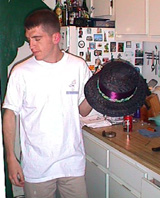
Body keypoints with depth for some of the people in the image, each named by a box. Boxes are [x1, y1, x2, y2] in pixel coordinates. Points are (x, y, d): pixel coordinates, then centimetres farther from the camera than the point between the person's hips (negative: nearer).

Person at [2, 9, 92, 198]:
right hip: (36, 166, -1)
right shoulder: (21, 72, -7)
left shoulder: (78, 66, -1)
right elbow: (10, 114, -3)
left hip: (72, 161, 2)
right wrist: (11, 159, -6)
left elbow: (83, 110, 7)